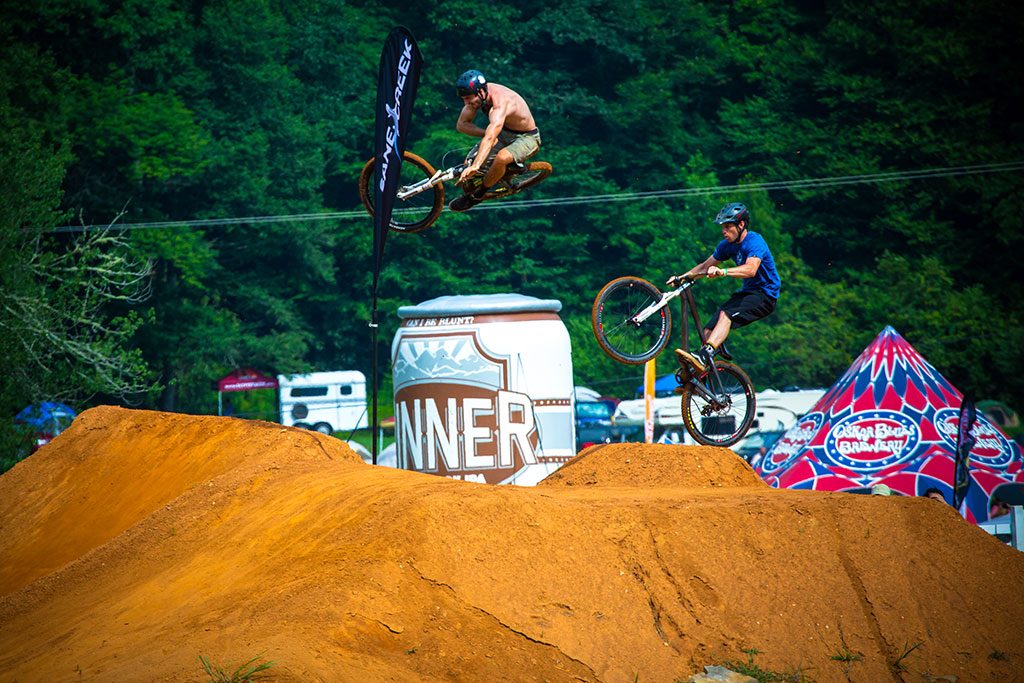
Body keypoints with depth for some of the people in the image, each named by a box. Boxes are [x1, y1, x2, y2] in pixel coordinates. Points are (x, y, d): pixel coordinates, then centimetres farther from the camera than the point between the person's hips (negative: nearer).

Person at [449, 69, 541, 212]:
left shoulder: (501, 102, -37)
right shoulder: (476, 95, -14)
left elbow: (489, 139, -49)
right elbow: (461, 124, -6)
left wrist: (475, 166, -59)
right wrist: (488, 133, -22)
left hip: (527, 138, -8)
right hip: (504, 134, 8)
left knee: (501, 158, -36)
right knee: (470, 162, -7)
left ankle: (478, 194, -14)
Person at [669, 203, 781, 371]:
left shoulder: (754, 242, -18)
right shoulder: (727, 245, 6)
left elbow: (751, 269, -36)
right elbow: (706, 266, 15)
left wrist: (722, 272, -50)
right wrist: (682, 277, 1)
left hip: (765, 295, -9)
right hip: (748, 292, 9)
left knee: (726, 314, -33)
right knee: (709, 331, -9)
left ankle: (703, 357, -46)